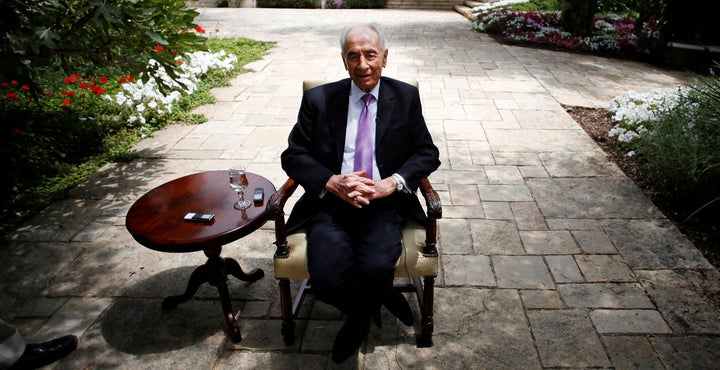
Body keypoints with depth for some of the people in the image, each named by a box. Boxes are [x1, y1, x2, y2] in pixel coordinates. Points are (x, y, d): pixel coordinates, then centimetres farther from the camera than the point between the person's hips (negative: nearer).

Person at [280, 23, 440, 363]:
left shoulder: (406, 97, 8)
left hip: (384, 204, 0)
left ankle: (358, 319, 10)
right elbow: (293, 155, 5)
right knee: (326, 278, -24)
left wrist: (391, 183, -11)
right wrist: (332, 182, -14)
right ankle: (382, 299, 10)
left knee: (375, 269, -28)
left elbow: (428, 154, 8)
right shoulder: (319, 99, 7)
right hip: (331, 202, 1)